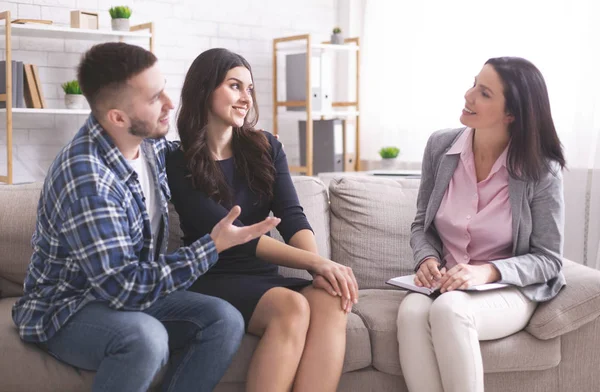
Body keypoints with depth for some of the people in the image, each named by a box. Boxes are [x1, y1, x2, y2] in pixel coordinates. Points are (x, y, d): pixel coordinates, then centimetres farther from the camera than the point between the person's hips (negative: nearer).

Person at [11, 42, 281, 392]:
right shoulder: (86, 178, -30)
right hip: (64, 309, -7)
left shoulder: (148, 142, -3)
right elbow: (125, 288, -30)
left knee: (225, 320, -16)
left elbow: (174, 157, 25)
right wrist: (214, 246, -25)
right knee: (144, 337, -38)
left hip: (131, 293, 8)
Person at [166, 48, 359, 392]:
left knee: (332, 302, -28)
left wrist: (321, 265, -24)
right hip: (212, 280, -4)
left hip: (265, 275, 5)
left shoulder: (265, 148, 10)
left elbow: (292, 216, -2)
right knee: (292, 307, -34)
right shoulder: (180, 165, -5)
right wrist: (313, 262, -27)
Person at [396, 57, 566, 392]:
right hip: (445, 285, 3)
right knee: (412, 311, -31)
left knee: (449, 310, -35)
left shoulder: (542, 171, -11)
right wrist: (428, 260, -13)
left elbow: (548, 259, -7)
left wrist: (488, 271, -24)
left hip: (510, 291, -3)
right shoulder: (440, 146, -2)